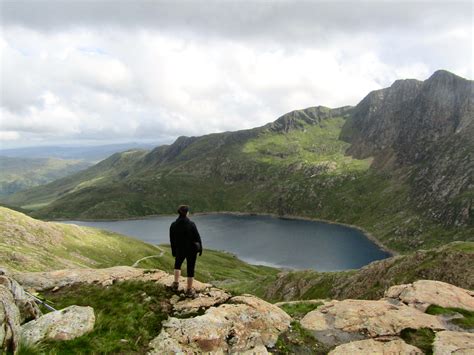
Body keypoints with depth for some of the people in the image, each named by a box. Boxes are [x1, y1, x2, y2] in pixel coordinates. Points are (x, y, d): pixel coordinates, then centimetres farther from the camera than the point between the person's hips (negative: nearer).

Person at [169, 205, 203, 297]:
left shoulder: (173, 225, -9)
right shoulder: (191, 224, -19)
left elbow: (172, 240, 0)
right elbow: (197, 237, -13)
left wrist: (173, 251, 13)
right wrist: (200, 248, 1)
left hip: (180, 249, 3)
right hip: (191, 249, -2)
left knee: (177, 264, 29)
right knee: (190, 269, 9)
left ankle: (176, 283, 25)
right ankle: (189, 290, 16)